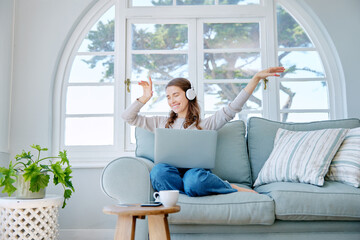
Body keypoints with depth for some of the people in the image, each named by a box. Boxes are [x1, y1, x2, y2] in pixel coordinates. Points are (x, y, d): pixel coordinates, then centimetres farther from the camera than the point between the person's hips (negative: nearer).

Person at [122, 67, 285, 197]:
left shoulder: (204, 124, 19)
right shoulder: (161, 123, 27)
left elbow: (232, 109, 10)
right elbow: (128, 117, 28)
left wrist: (256, 78, 6)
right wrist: (145, 98, 20)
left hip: (196, 171, -2)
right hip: (171, 172, 2)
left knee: (194, 181, -40)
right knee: (158, 170, -36)